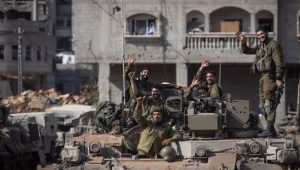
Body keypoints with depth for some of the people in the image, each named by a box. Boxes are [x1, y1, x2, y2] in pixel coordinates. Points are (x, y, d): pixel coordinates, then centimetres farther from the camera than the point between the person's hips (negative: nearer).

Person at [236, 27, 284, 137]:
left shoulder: (273, 45, -7)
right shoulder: (260, 47, 20)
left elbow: (279, 63, -14)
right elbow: (246, 51, 34)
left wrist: (279, 79, -21)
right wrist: (243, 43, 15)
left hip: (270, 76, -10)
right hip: (262, 77, 10)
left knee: (268, 103, -16)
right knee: (262, 105, 11)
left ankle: (270, 129, -21)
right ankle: (270, 129, 15)